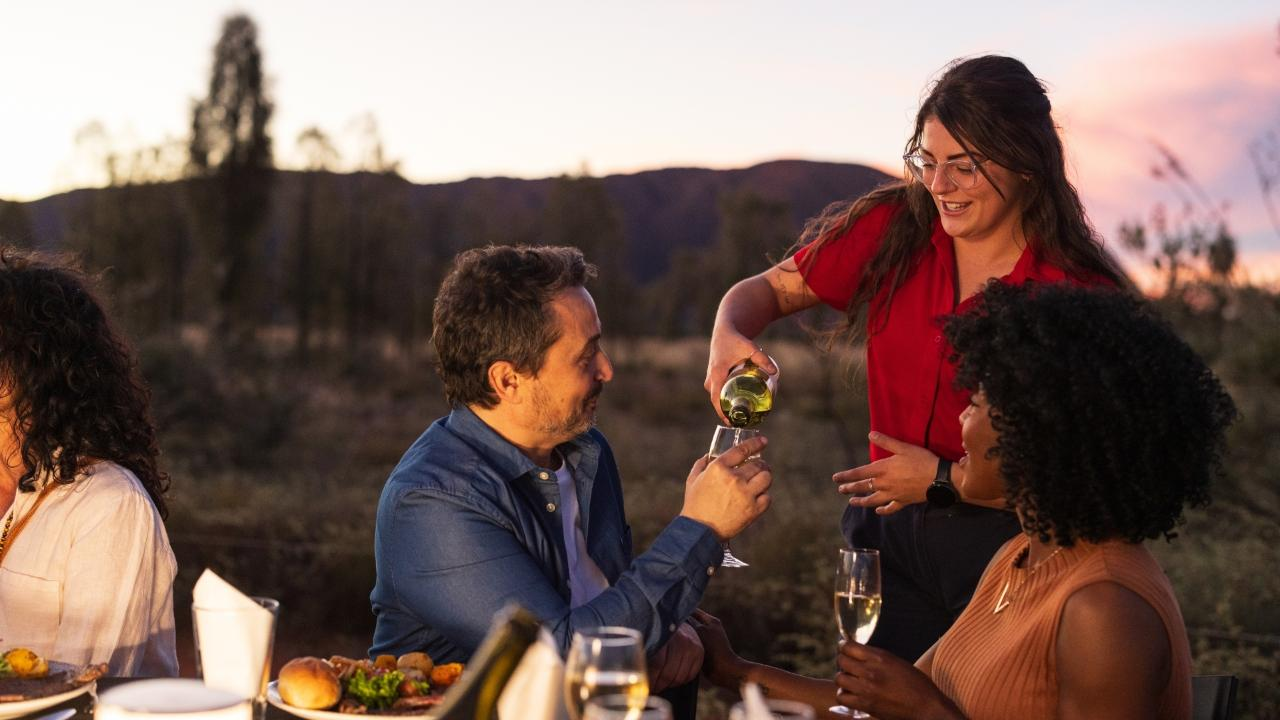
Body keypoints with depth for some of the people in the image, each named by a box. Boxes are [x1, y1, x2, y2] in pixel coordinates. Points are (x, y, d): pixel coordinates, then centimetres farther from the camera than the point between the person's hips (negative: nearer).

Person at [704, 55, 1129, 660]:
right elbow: (767, 290, 3)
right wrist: (729, 337, -19)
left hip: (1005, 544, -3)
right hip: (888, 536, 3)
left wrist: (944, 481, -17)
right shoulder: (892, 229, -5)